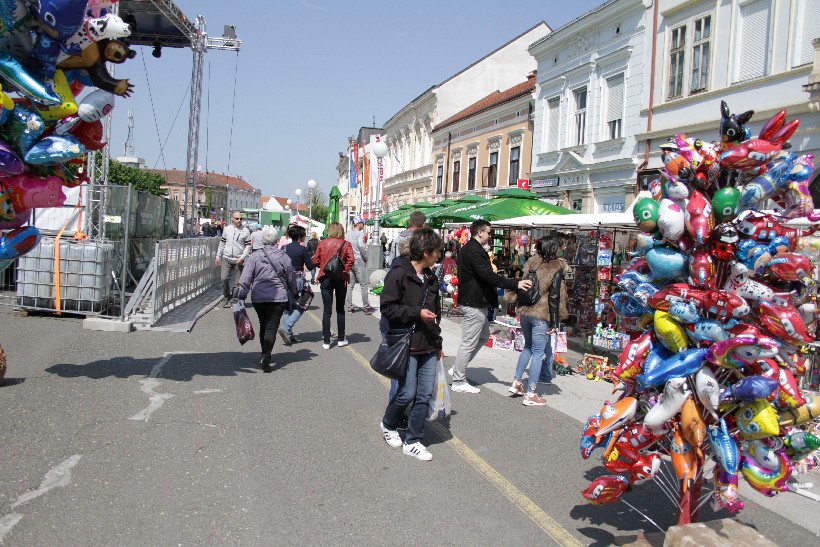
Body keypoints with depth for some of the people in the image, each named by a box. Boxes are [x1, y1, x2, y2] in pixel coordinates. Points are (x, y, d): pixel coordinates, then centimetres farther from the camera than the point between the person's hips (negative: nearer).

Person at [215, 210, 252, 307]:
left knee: (237, 282, 0)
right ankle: (226, 297, 8)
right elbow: (222, 243, 14)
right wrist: (218, 256, 13)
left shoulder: (245, 231, -1)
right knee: (224, 278, -11)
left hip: (238, 260, -1)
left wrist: (242, 257, -12)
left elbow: (248, 246, 0)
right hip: (226, 259, 1)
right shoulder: (227, 229, 6)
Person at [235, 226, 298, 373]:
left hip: (258, 298, 2)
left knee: (263, 325, 19)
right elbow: (291, 279, 8)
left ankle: (265, 354, 30)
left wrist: (241, 295, 0)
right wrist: (294, 292, 24)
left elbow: (245, 278, -5)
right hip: (278, 298, -2)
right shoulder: (283, 257, -2)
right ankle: (266, 356, -19)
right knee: (271, 327, -3)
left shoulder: (255, 256, -2)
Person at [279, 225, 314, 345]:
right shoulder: (302, 249, -9)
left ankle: (289, 336, 12)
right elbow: (310, 266, -7)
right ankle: (286, 328, -16)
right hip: (298, 280, -5)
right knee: (300, 307, 4)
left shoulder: (284, 248, 5)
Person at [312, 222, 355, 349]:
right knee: (340, 309, 13)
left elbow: (315, 261, -3)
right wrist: (345, 271, -3)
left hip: (326, 278, 0)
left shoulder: (322, 243, -2)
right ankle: (341, 339, 17)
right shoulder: (346, 244, -4)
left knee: (326, 310, 5)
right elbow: (351, 260, -16)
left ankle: (326, 341, 4)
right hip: (340, 279, 0)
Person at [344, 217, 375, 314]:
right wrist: (365, 257, -12)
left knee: (349, 285, 9)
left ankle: (349, 306, 10)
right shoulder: (360, 233, -10)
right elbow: (361, 245, -24)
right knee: (364, 285, 0)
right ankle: (366, 307, 2)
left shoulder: (347, 234, 12)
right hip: (358, 260, -7)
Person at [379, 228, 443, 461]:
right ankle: (388, 425, 26)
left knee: (425, 396, 4)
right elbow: (387, 308, -13)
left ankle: (413, 442, 16)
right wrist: (417, 312, -17)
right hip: (407, 345, -7)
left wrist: (438, 343, 23)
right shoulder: (398, 275, -11)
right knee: (407, 393, -3)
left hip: (429, 347, 7)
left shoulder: (431, 279, 13)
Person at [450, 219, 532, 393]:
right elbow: (488, 276, -28)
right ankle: (458, 381, 8)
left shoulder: (468, 249, 14)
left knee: (484, 335, 22)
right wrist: (516, 284, -29)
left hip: (475, 302, 11)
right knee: (469, 343, -2)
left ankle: (458, 368, 25)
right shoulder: (474, 251, -20)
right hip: (474, 303, -11)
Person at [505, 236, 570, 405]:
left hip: (525, 312, 6)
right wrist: (554, 322, -9)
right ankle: (531, 394, 3)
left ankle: (516, 382, 25)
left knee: (528, 347, 24)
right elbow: (554, 297, -12)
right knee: (538, 352, 1)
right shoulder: (556, 269, -10)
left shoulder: (530, 264, 5)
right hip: (542, 316, -6)